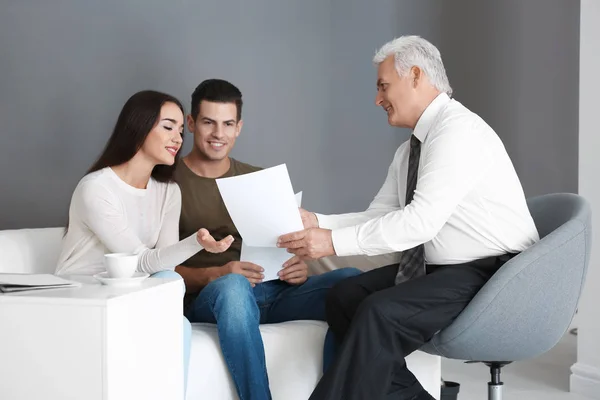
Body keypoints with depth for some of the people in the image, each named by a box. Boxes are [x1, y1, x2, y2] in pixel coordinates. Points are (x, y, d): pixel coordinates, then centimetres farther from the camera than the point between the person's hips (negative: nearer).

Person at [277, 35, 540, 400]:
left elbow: (421, 220, -26)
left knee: (379, 312, -27)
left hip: (493, 276, -9)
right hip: (440, 269, 10)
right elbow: (378, 216, 12)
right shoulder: (411, 150, 12)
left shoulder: (458, 131, -17)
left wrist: (335, 241, -24)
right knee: (345, 297, -3)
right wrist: (317, 222, -4)